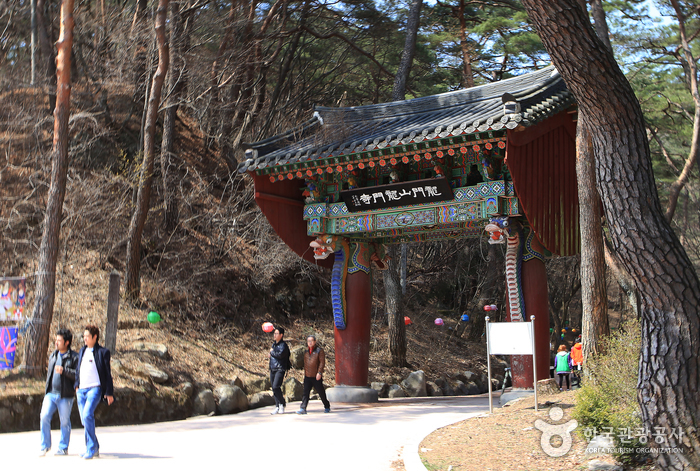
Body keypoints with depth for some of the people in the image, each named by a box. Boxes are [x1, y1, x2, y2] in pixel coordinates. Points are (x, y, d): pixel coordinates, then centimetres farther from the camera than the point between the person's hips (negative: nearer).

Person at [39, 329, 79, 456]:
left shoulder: (74, 357, -5)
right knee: (44, 416, -7)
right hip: (51, 393, 5)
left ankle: (63, 448, 15)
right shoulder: (53, 356, 16)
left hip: (65, 395, -5)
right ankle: (45, 446, 6)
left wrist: (64, 370, -22)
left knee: (65, 421, 2)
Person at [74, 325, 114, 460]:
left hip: (94, 389, -7)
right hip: (81, 390, 7)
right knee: (85, 419, 7)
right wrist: (76, 385, 15)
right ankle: (94, 448, 21)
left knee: (87, 415, -22)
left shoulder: (102, 352, -1)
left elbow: (107, 373, -1)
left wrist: (109, 393, -3)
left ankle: (91, 449, -16)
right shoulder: (82, 351, 17)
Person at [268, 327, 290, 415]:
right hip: (272, 369, 8)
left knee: (276, 387, -18)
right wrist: (271, 354, 7)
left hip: (280, 369, -8)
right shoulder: (274, 344, 17)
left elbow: (280, 355, -24)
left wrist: (272, 352, -7)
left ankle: (282, 403, 0)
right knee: (274, 388, 5)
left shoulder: (283, 345, -8)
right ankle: (277, 406, 11)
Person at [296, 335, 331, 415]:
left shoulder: (319, 350, -3)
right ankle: (303, 409, -7)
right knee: (305, 392, -5)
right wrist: (305, 373, 19)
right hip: (307, 377, 4)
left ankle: (327, 407, 22)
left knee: (321, 392, 6)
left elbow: (322, 362, -9)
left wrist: (319, 372, -18)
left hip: (316, 377, -4)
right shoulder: (306, 352, 14)